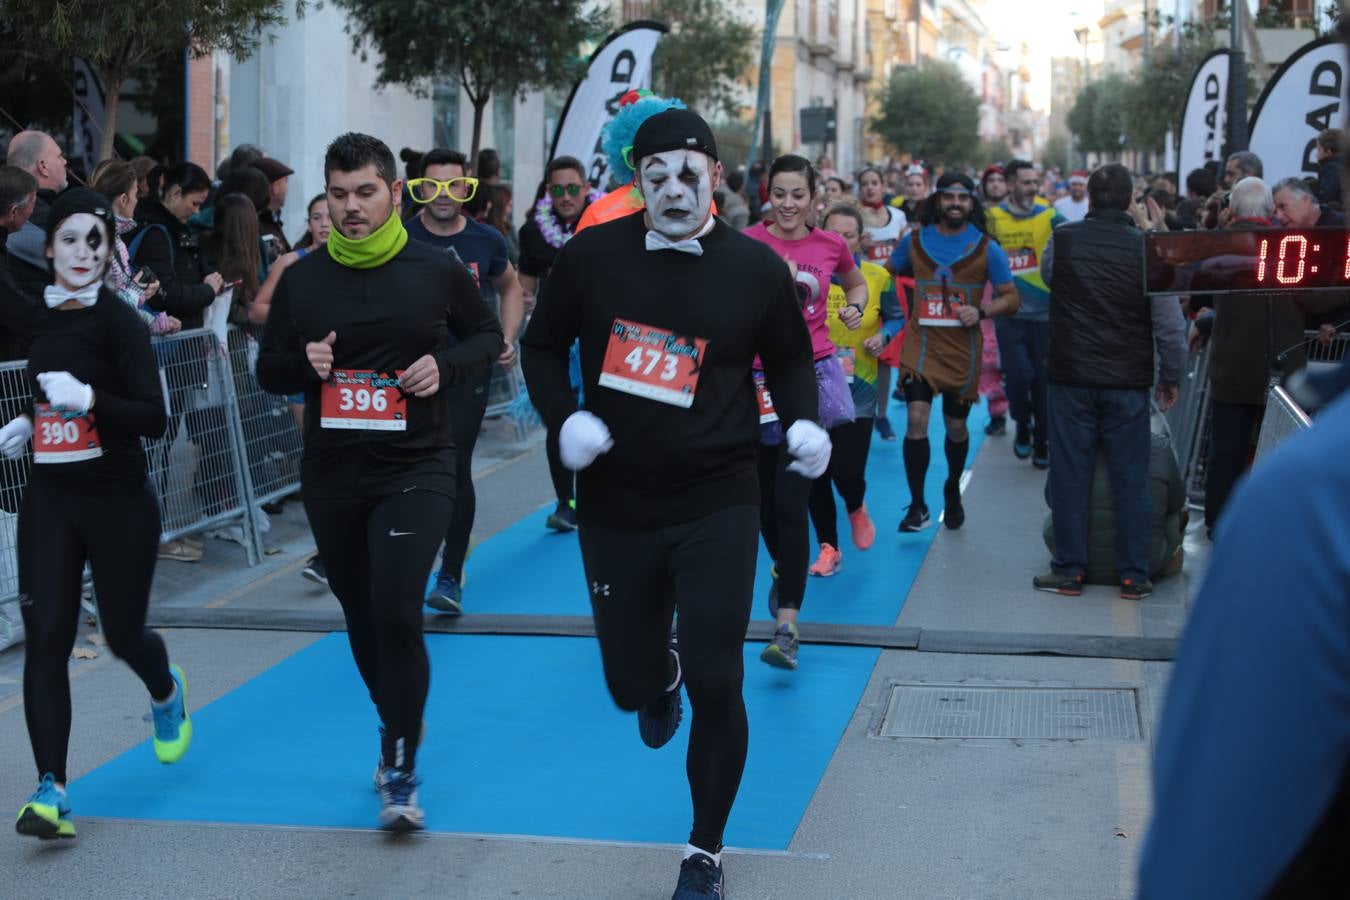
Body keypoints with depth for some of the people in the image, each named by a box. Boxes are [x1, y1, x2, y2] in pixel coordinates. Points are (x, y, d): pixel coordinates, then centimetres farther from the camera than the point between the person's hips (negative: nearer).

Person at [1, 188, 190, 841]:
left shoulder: (119, 322, -11)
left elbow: (154, 419, -18)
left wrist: (85, 398, -31)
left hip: (118, 500, -4)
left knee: (122, 635, 11)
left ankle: (166, 694, 47)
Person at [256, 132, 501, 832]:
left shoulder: (436, 270, -4)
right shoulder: (302, 280, 2)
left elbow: (488, 335, 10)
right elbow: (268, 370, 9)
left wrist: (445, 365, -10)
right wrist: (303, 363, -13)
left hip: (415, 467, -3)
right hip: (331, 475, 4)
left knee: (396, 611, -17)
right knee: (360, 615, 15)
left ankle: (402, 773, -6)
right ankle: (395, 728, 40)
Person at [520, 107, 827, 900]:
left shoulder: (756, 268, -6)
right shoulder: (592, 256, -6)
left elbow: (790, 357, 10)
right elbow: (543, 347, 7)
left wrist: (802, 420, -9)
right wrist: (564, 418, -11)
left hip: (717, 505, -1)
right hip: (615, 505, 2)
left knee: (716, 684, -7)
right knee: (631, 684, 13)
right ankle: (663, 679, 56)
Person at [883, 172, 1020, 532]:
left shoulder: (986, 248, -2)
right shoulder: (915, 241, 2)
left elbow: (1011, 298, 1)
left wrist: (982, 312, -17)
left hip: (963, 349, 0)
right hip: (921, 344, 0)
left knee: (956, 426, 13)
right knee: (917, 418, -17)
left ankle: (953, 490, 40)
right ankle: (917, 506, -10)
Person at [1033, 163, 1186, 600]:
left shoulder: (1062, 241, -4)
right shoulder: (1147, 248, -8)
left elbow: (1047, 278, 18)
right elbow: (1170, 323, -5)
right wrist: (1172, 377, 6)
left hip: (1071, 379, 1)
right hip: (1128, 383, 0)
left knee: (1070, 476, 7)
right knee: (1131, 479, 7)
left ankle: (1069, 570, 12)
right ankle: (1133, 575, 11)